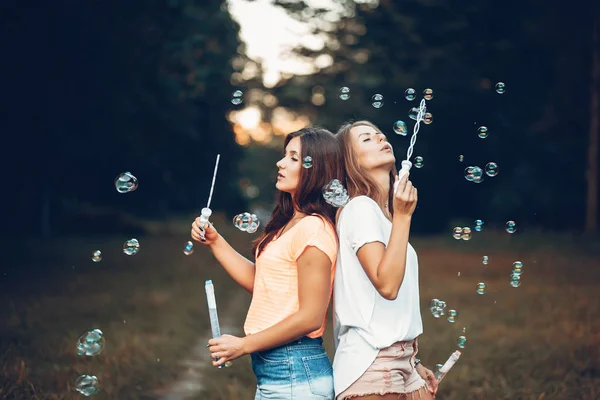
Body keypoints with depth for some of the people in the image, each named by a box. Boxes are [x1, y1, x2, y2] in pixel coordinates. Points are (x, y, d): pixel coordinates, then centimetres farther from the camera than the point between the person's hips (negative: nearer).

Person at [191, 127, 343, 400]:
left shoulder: (314, 229, -18)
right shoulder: (289, 224, 11)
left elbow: (310, 317, -21)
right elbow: (260, 281, 13)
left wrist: (244, 345, -15)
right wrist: (214, 241, 9)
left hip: (294, 373, -9)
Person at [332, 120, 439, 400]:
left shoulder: (382, 212, 15)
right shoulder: (360, 208, -11)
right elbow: (387, 285, -22)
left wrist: (412, 364, 18)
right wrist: (402, 216, -20)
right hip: (371, 365, -8)